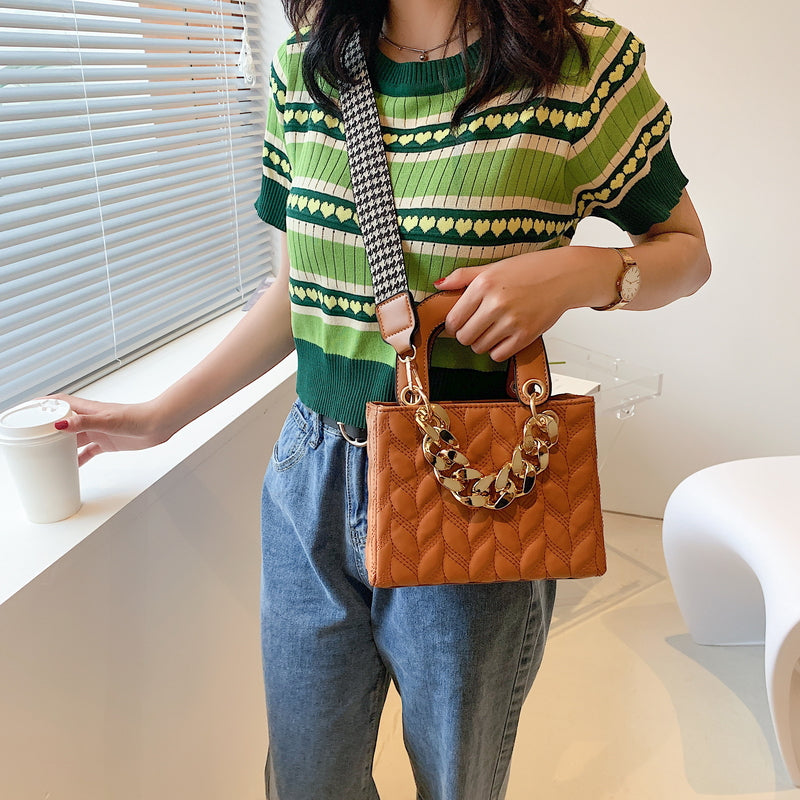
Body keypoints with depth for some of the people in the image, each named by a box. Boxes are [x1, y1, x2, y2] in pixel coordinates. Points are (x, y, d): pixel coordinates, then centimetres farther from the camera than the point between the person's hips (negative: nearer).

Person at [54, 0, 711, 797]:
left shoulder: (583, 64, -10)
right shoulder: (302, 69, 3)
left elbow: (686, 250, 2)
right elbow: (296, 296, 9)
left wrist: (581, 271, -20)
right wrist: (158, 417, 10)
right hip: (312, 489, 4)